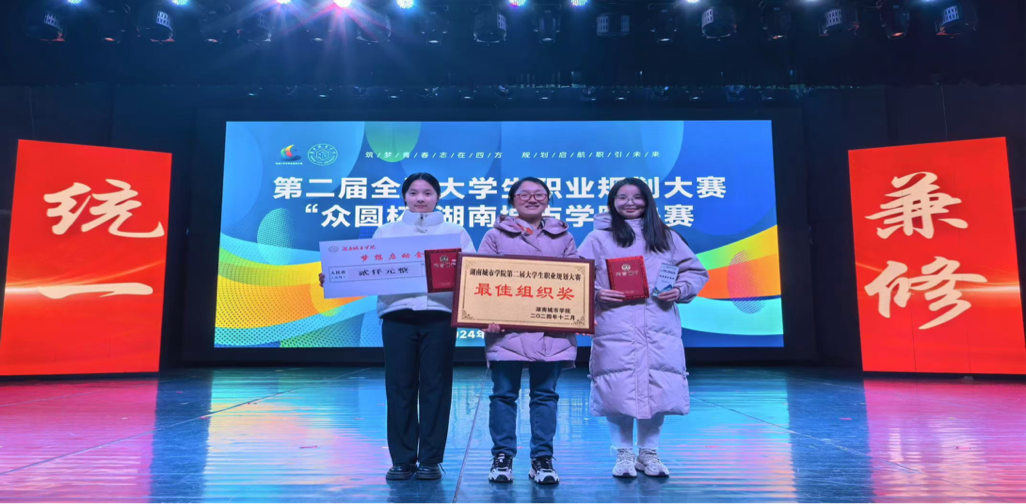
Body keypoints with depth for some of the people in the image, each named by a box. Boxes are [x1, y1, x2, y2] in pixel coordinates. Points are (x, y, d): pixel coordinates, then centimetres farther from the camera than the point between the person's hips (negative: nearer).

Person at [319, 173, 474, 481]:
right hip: (397, 315, 1)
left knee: (435, 387, 1)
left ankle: (431, 459, 11)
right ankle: (402, 460, 12)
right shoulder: (386, 232, 17)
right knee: (399, 387, 2)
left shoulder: (455, 232, 14)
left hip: (439, 315, -1)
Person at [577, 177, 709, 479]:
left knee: (657, 389, 4)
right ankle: (623, 454, 16)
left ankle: (649, 453, 21)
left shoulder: (666, 236, 15)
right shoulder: (598, 237, 7)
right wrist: (596, 292, -16)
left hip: (660, 330, 2)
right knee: (619, 392, -1)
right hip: (616, 331, -2)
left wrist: (681, 290, -3)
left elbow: (695, 271, 15)